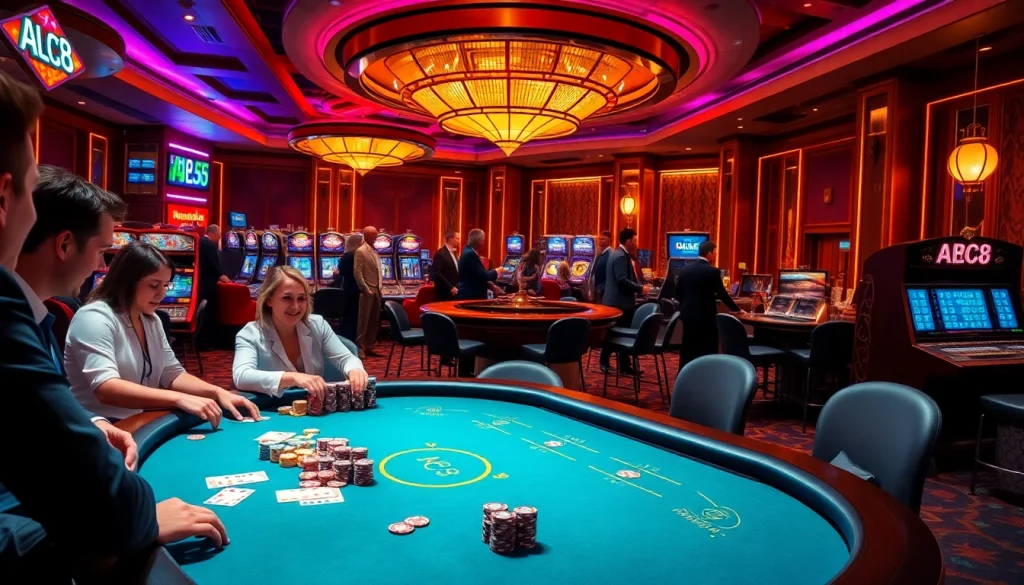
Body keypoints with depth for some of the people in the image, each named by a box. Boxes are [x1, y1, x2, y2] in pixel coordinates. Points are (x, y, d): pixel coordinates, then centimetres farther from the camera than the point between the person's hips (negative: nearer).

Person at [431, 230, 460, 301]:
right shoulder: (440, 253, -11)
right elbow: (436, 273, -19)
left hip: (454, 293, 8)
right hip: (444, 293, -8)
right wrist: (450, 287, -20)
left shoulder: (454, 253, 16)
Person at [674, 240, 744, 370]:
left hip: (687, 314, 6)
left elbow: (677, 293, 7)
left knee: (687, 350, 12)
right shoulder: (712, 271, -11)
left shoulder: (684, 269, 5)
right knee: (709, 351, 3)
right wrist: (736, 309, 9)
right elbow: (722, 294, -5)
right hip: (705, 316, -6)